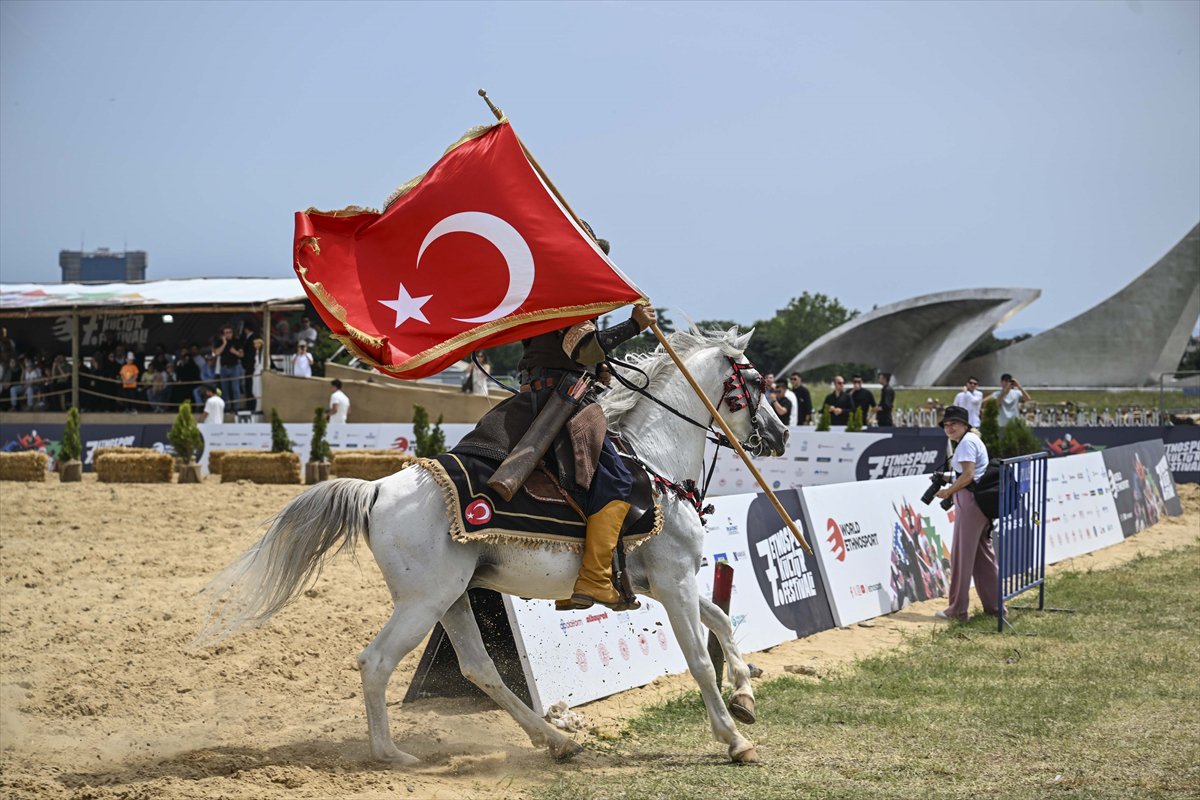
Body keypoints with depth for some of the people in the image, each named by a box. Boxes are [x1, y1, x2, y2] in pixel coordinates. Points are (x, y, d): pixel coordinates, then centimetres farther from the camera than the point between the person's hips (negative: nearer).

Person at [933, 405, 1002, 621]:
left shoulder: (967, 442, -11)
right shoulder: (973, 439, 20)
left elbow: (968, 475, -19)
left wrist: (948, 491, -10)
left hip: (970, 501, -11)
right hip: (982, 502, 11)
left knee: (961, 555, -5)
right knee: (983, 554, 15)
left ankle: (958, 609, -2)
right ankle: (994, 604, 19)